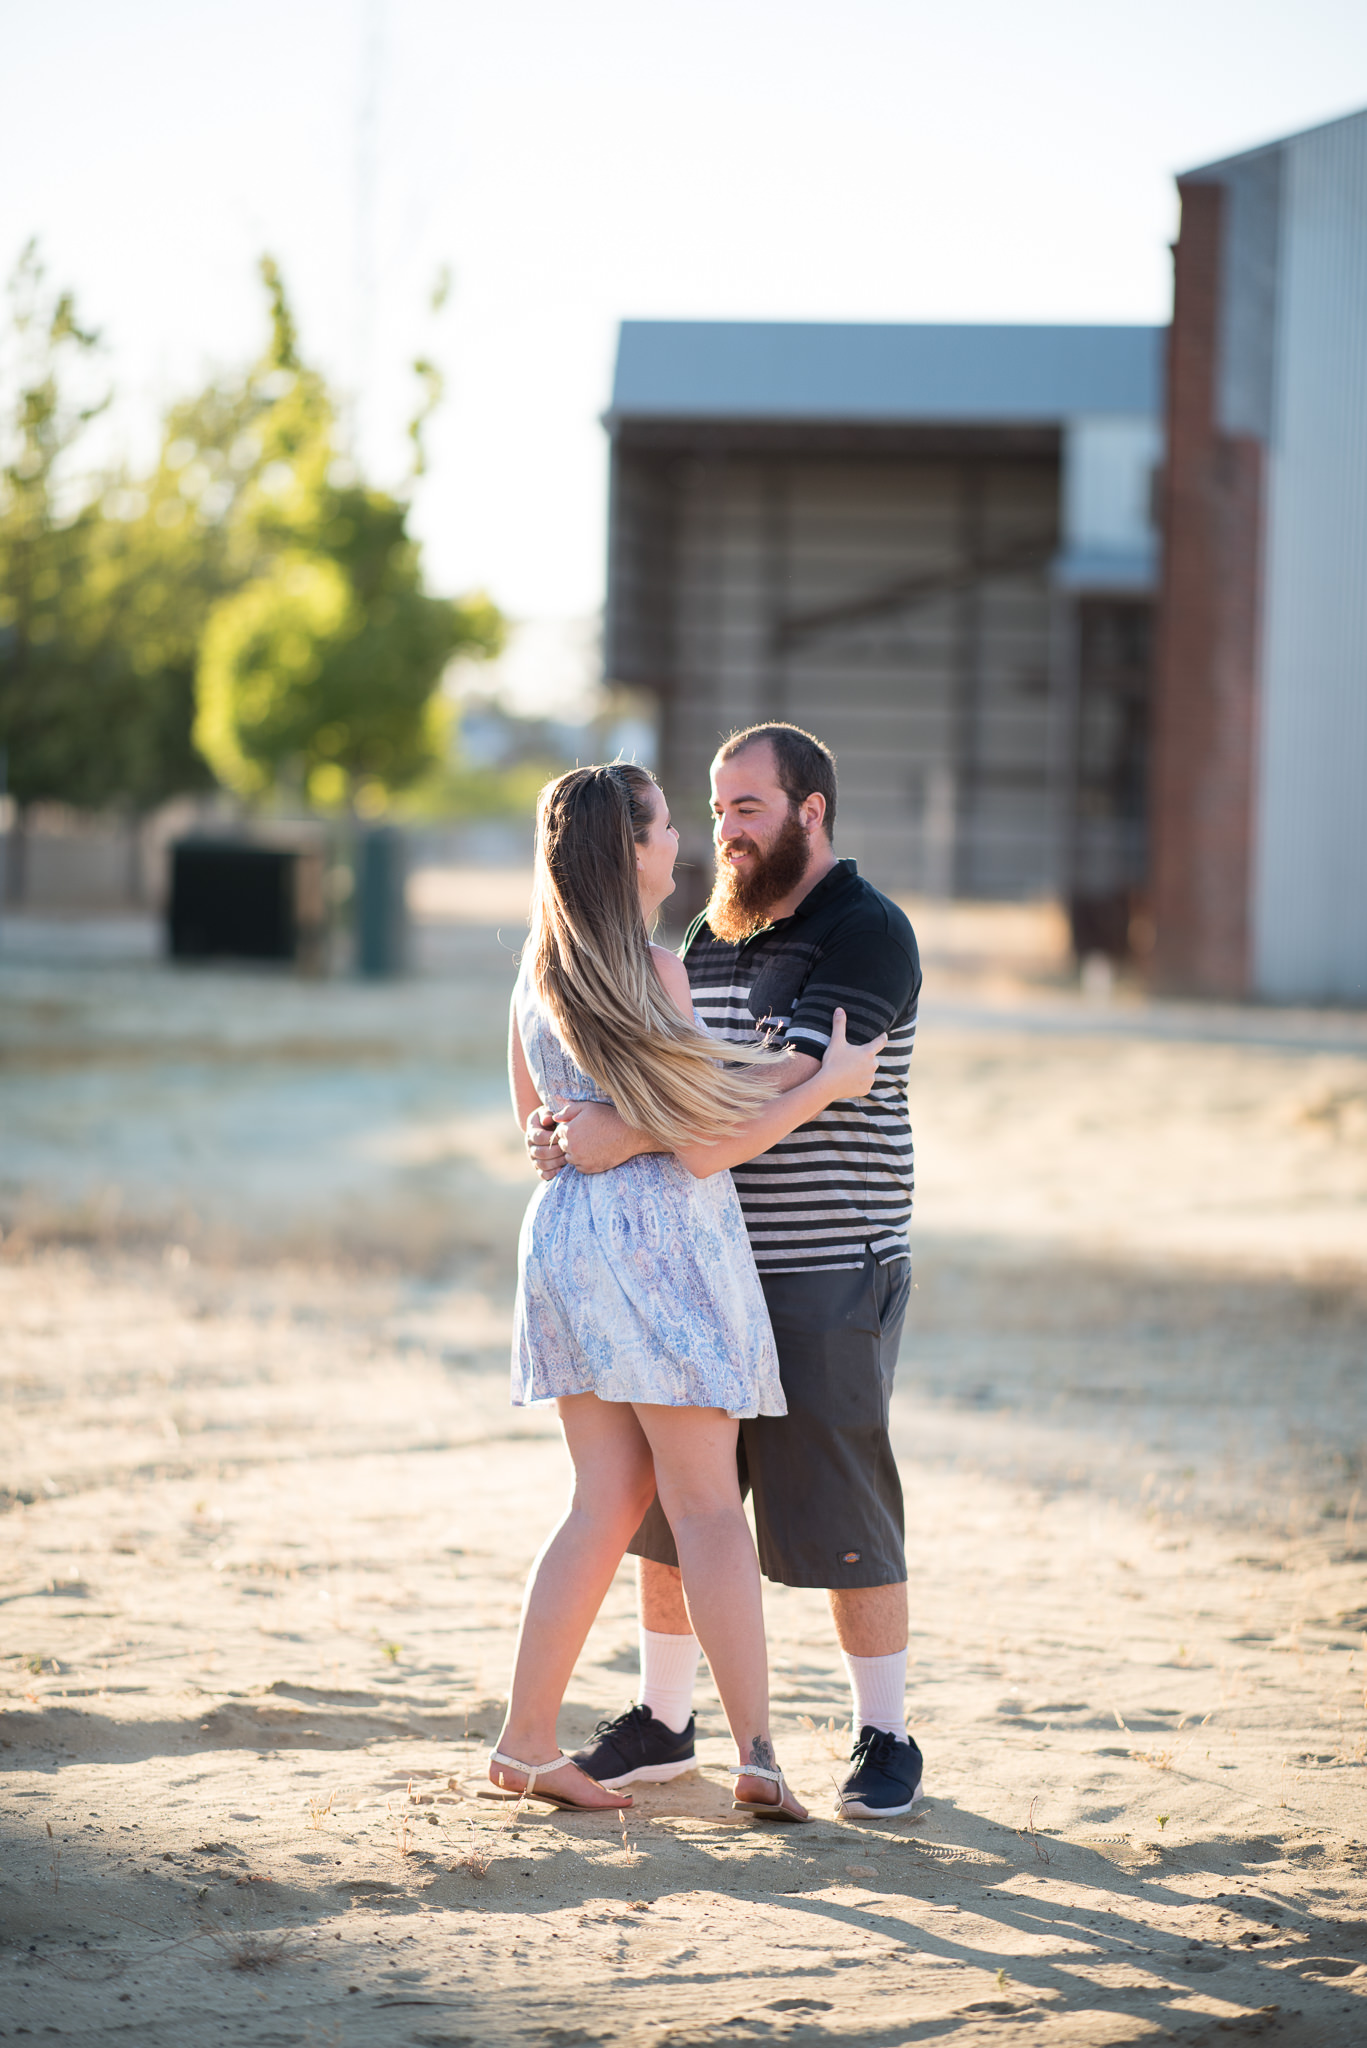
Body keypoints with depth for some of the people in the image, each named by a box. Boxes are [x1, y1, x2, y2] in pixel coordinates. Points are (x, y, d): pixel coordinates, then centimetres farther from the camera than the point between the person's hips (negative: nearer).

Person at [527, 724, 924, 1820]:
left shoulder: (867, 935, -12)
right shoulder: (712, 936, 14)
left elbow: (782, 1085, -23)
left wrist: (628, 1133, -29)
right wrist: (575, 1130, -2)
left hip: (832, 1276, -7)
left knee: (843, 1518, -3)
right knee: (665, 1503, 9)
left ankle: (886, 1740, 8)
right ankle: (662, 1721, 21)